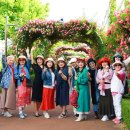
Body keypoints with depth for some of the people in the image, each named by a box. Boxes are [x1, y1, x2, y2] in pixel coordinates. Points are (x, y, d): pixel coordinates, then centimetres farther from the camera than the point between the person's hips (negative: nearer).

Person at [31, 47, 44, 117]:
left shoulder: (44, 67, 8)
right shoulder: (35, 66, 2)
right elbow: (31, 59, -11)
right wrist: (31, 51, -19)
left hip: (42, 83, 3)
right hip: (36, 83, -2)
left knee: (40, 98, 8)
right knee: (35, 97, -2)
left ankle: (38, 111, 21)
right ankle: (36, 111, 5)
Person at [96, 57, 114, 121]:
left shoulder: (110, 70, 1)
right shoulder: (99, 71, 16)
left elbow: (109, 77, -14)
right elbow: (97, 78, 12)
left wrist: (106, 69, -12)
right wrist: (100, 81, -8)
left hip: (108, 87, -5)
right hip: (101, 88, 5)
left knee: (107, 101, -7)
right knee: (102, 101, 3)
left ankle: (107, 115, -2)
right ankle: (103, 114, 10)